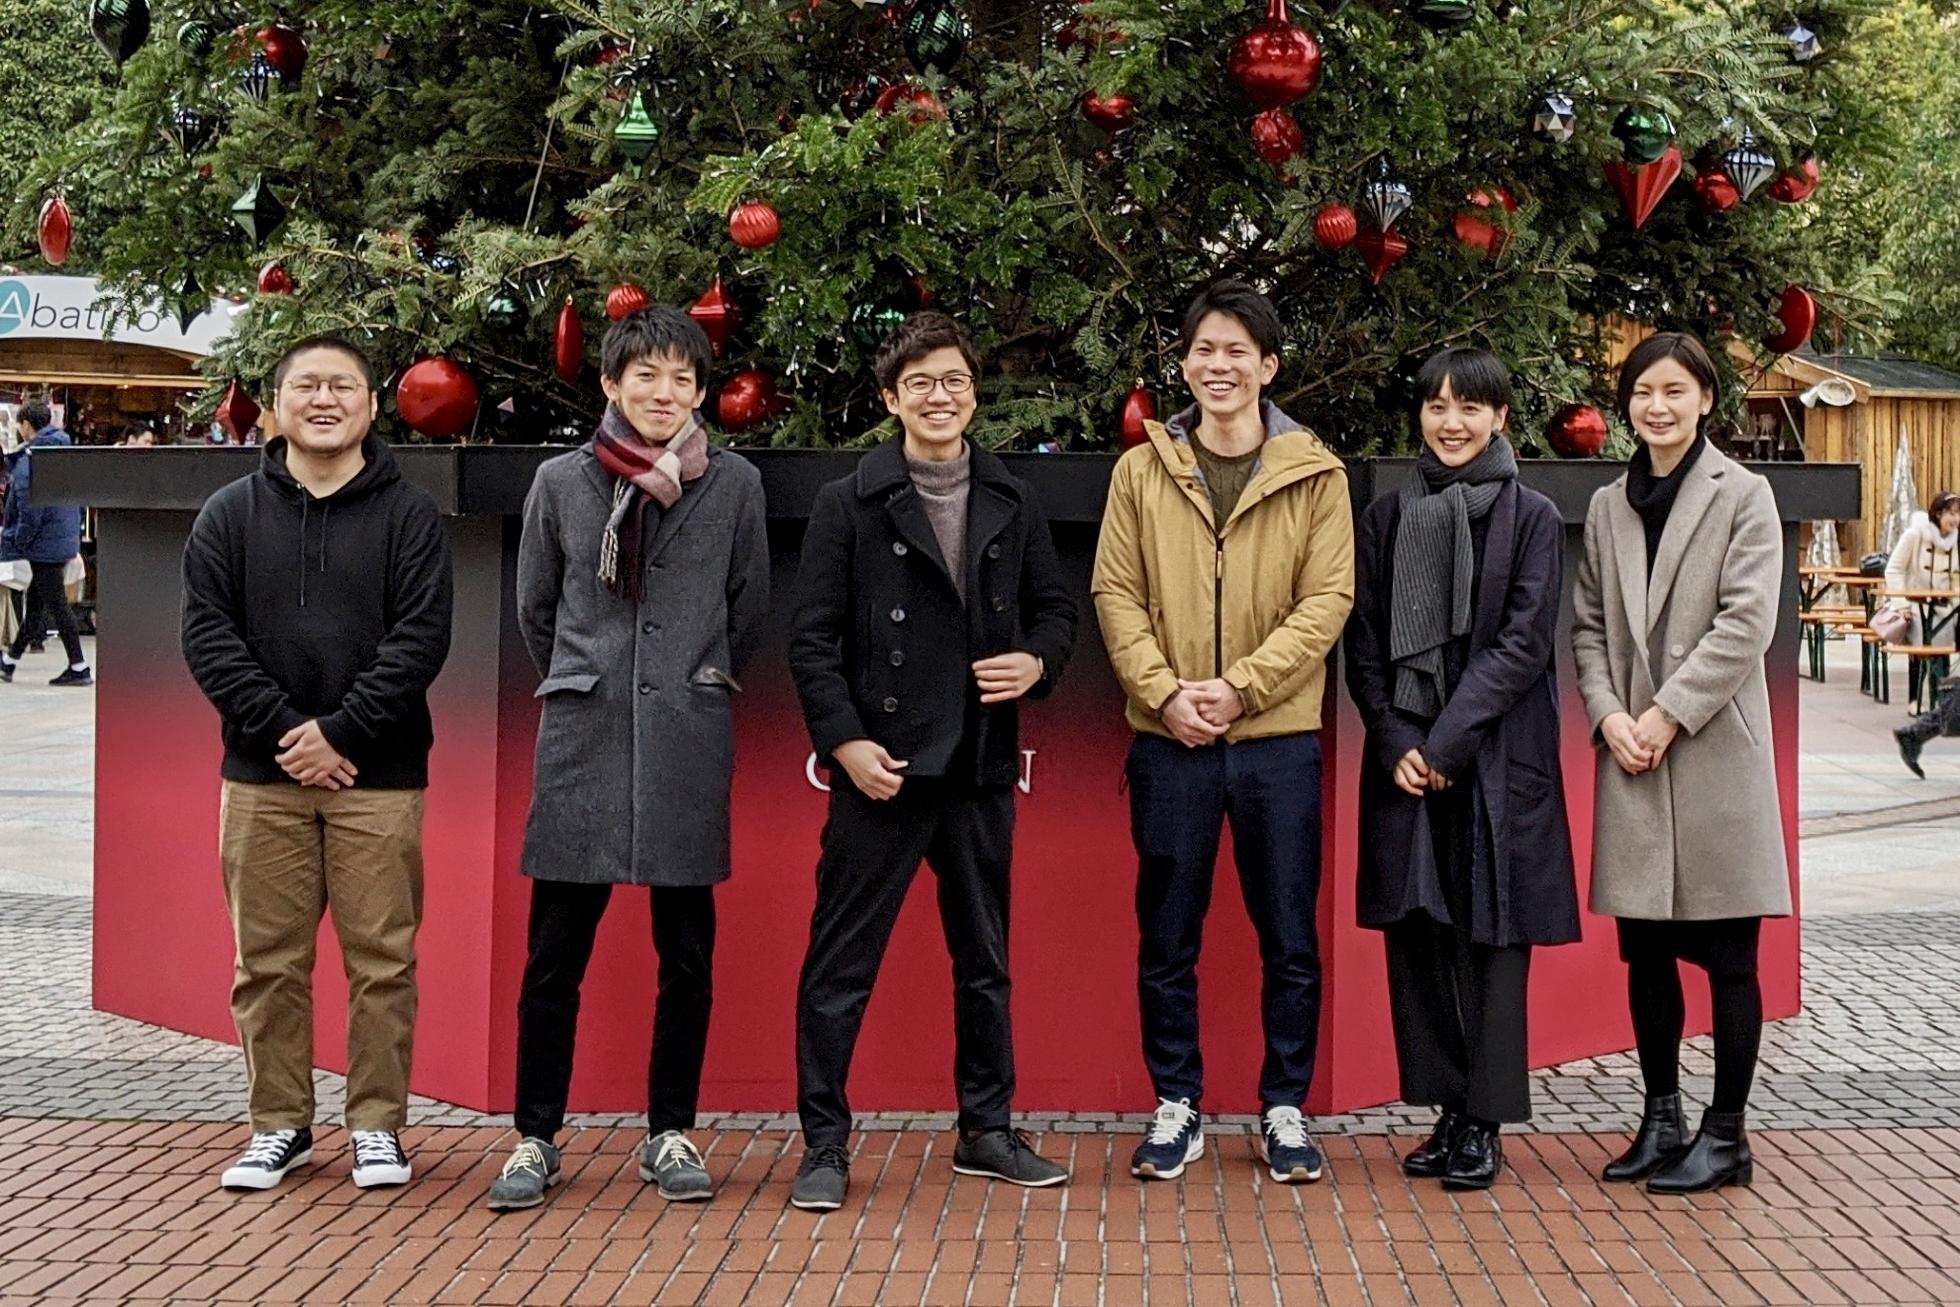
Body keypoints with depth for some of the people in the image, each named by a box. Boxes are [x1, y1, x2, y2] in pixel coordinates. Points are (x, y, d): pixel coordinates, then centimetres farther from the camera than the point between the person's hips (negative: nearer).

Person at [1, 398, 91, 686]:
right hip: (67, 539, 9)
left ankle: (79, 667, -1)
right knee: (35, 601, 17)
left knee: (56, 605, -3)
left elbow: (29, 509, -21)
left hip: (45, 542, -9)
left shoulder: (30, 459, -18)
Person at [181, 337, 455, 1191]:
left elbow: (421, 638, -5)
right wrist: (284, 731, -12)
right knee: (268, 961, 6)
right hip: (262, 774, 2)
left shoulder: (408, 516, 3)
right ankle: (280, 1125, 18)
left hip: (378, 778, -1)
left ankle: (378, 1125, 12)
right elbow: (208, 637, 0)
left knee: (381, 960, 1)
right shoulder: (230, 516, 8)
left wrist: (341, 732, -14)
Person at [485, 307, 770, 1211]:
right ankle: (536, 1139, 12)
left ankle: (670, 1135, 18)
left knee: (686, 956, 6)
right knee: (554, 955, 2)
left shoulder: (735, 484, 2)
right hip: (581, 737, 0)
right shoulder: (561, 481, 3)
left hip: (689, 740, 0)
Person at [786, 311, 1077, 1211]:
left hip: (981, 767, 4)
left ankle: (987, 1130, 26)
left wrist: (1038, 662, -5)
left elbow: (1054, 605, 16)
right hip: (882, 765, -4)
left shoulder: (1012, 504, 8)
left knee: (985, 960, 14)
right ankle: (824, 1144, 8)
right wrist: (845, 740, -13)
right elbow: (812, 638, -4)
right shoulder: (849, 504, -2)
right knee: (841, 966, -1)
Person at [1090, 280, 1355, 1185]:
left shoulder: (1315, 474, 1)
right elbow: (1116, 593, 2)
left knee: (1290, 940, 6)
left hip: (1278, 738, -1)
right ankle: (1177, 1106, 20)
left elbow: (1327, 600, -4)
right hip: (1168, 738, 1)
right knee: (1167, 939, 7)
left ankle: (1284, 1110, 19)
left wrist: (1239, 686, -13)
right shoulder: (1142, 470, 4)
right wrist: (1166, 691, -12)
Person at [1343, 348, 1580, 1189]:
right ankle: (1447, 1111, 13)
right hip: (1405, 758, 3)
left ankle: (1485, 1122, 5)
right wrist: (1393, 744, -6)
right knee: (1416, 931, 3)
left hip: (1498, 757, -3)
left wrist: (1448, 740, -13)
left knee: (1492, 933, -1)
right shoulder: (1388, 519, 9)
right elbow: (1364, 643, 7)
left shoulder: (1531, 517, 0)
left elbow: (1525, 642, -7)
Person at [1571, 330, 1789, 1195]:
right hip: (1630, 759, 5)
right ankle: (1661, 1119, 20)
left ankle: (1725, 1135, 8)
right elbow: (1588, 625, 11)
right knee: (1645, 951, 9)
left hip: (1714, 755, -5)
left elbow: (1746, 622, -10)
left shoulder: (1742, 496, -2)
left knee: (1727, 954, 1)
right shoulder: (1607, 507, 12)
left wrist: (1666, 717, -14)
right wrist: (1609, 716, -5)